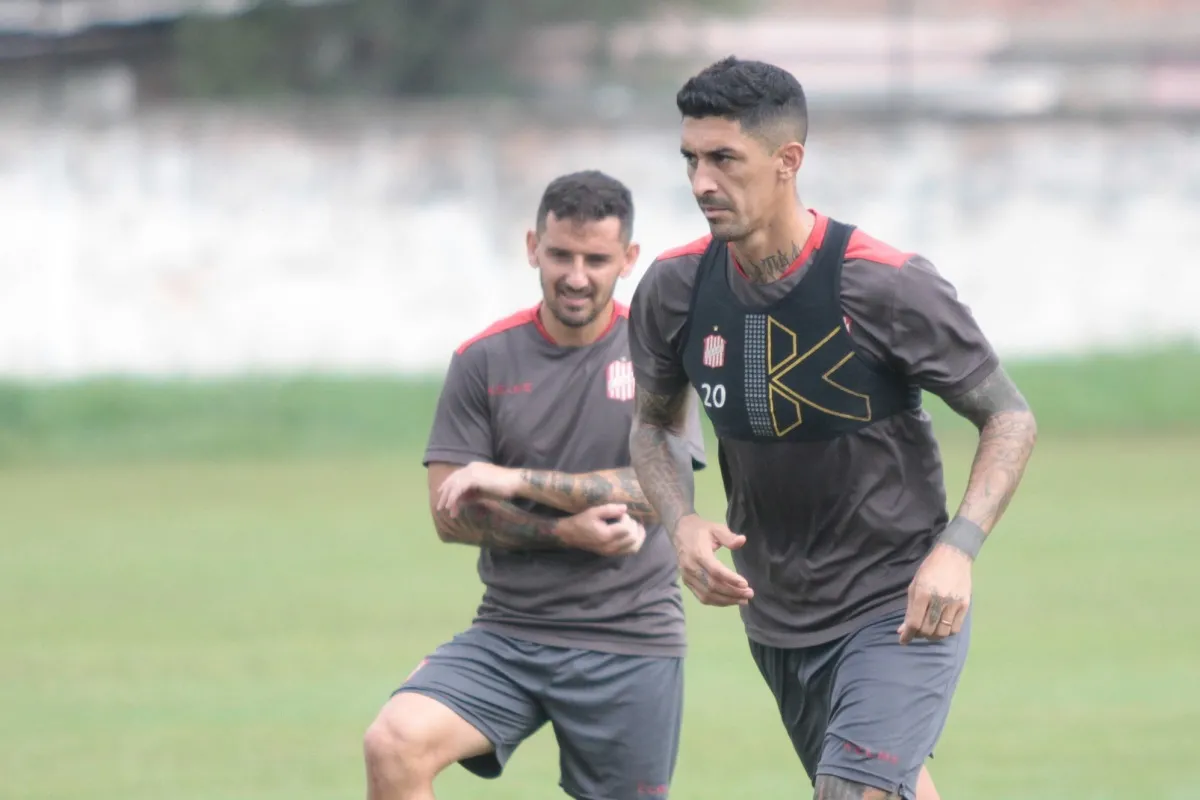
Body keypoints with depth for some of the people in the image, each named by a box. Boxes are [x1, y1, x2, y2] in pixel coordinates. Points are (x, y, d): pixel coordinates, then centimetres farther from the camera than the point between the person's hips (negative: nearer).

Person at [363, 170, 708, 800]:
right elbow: (451, 515, -2)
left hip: (630, 639, -1)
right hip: (509, 632, 1)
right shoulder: (484, 362, 3)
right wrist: (569, 532, -16)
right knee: (394, 743, -23)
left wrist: (517, 479, -16)